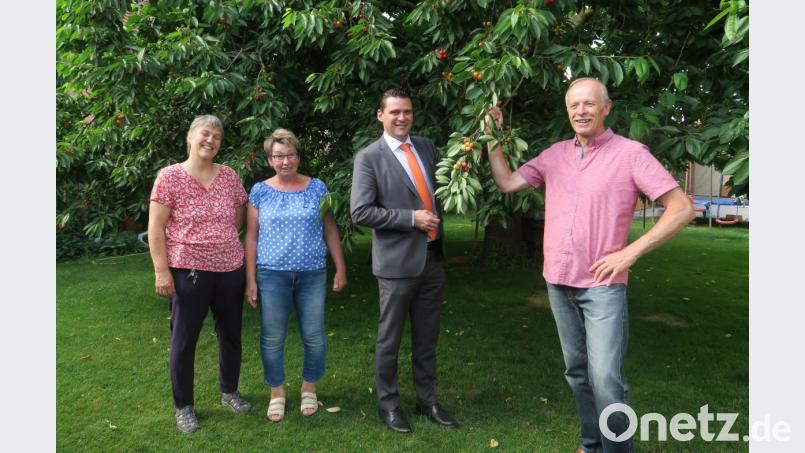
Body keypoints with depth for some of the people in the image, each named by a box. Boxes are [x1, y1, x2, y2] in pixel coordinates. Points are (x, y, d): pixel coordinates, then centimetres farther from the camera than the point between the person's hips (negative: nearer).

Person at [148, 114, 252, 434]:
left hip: (231, 268, 4)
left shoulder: (229, 176, 4)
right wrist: (162, 271, -13)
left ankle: (229, 391, 37)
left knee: (231, 334, 16)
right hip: (188, 270, -4)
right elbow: (155, 229, -8)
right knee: (184, 340, 8)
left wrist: (222, 240, 6)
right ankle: (183, 406, 25)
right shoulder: (169, 176, -7)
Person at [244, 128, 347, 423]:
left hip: (312, 274, 0)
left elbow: (330, 231, 7)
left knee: (314, 336, 6)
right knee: (272, 338, 7)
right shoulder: (260, 192, 3)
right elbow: (251, 237, 4)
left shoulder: (317, 188, 4)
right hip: (272, 275, 0)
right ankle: (277, 392, 27)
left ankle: (309, 388, 28)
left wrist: (340, 269, 3)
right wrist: (250, 280, 0)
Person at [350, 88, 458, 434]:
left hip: (433, 258, 5)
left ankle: (427, 399, 32)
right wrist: (411, 218, -18)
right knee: (390, 338, 10)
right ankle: (388, 404, 27)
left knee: (427, 337, 16)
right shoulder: (369, 157, -7)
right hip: (397, 262, -5)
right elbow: (360, 212, -14)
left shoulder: (426, 146, 8)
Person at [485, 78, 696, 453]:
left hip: (602, 285, -5)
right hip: (558, 282, 5)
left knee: (605, 378, -10)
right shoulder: (554, 155, 8)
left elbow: (682, 208, -9)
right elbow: (506, 183, 13)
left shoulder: (630, 153, -8)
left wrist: (630, 252, -16)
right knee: (576, 370, 15)